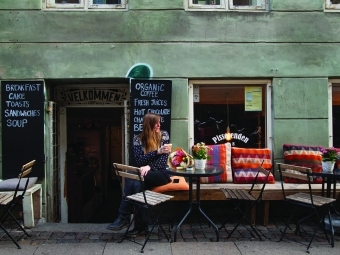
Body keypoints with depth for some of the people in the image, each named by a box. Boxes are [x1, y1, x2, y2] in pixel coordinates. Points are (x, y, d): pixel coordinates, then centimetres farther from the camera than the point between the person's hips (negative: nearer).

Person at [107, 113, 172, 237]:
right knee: (137, 183, -33)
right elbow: (139, 160, -7)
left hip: (161, 173, -2)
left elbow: (163, 160, -6)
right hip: (145, 174, 2)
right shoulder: (138, 139, 3)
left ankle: (124, 217, -20)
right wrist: (157, 151, -18)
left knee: (133, 179, -29)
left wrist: (149, 167, -22)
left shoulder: (164, 135, 2)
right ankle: (141, 226, -26)